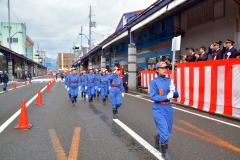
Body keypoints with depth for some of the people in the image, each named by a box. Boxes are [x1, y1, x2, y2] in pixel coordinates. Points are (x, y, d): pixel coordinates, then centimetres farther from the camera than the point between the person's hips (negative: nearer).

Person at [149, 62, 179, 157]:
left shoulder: (170, 81, 6)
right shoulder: (154, 82, -7)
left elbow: (176, 95, 4)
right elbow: (153, 96, -17)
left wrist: (173, 91, -17)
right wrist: (166, 97, -25)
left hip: (168, 108, 5)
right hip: (158, 108, -5)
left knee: (168, 130, 18)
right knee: (164, 131, -7)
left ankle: (158, 137, 50)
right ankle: (164, 153, 12)